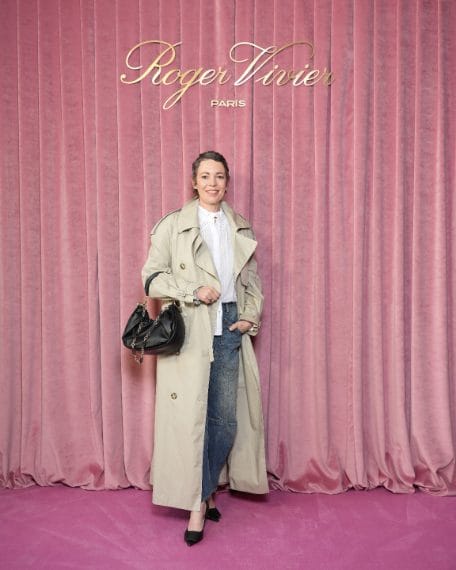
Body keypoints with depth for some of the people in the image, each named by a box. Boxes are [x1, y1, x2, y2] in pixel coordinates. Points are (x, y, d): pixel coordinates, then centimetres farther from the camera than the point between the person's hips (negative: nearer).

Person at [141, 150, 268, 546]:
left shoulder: (242, 230, 13)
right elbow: (152, 277, -2)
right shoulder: (173, 225, 2)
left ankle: (207, 489, 27)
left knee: (226, 416, 6)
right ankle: (197, 502, 13)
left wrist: (251, 316, 2)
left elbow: (252, 281, 17)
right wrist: (193, 292, -14)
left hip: (230, 328, 4)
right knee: (191, 415, -2)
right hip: (190, 331, -3)